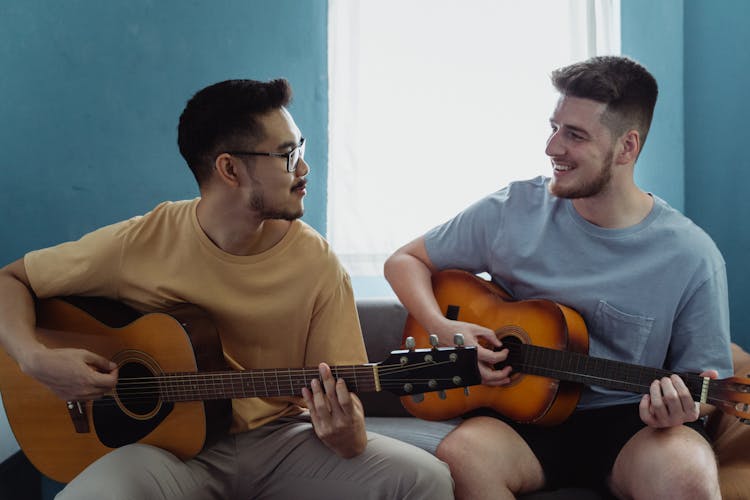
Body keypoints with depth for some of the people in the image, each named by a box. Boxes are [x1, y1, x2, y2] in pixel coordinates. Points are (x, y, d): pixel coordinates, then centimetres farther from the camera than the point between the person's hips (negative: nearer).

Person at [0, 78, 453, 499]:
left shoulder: (317, 262, -7)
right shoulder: (141, 243, -10)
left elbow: (341, 396, -2)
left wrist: (348, 436, -26)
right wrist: (37, 359, -16)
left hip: (279, 438, 2)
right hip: (169, 443, -2)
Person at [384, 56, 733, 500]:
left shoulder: (693, 258, -7)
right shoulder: (511, 212, -3)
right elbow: (406, 260, 10)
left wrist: (679, 408, -22)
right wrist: (442, 328, -9)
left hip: (627, 421, -2)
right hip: (525, 414, 3)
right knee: (461, 454, -32)